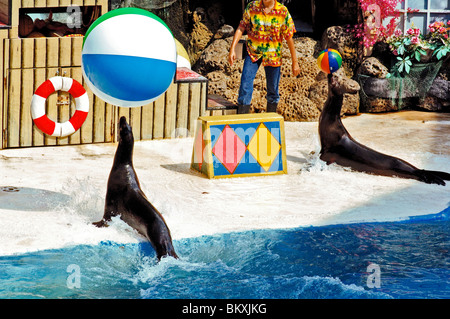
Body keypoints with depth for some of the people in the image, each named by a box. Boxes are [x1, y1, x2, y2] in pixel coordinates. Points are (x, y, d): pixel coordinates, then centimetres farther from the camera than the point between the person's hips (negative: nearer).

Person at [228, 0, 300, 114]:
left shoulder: (283, 12, -10)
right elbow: (241, 28, -1)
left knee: (272, 89, 9)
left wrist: (295, 62, -1)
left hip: (273, 56, 0)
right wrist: (232, 49, -9)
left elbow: (289, 38, -4)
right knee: (245, 85, -11)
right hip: (253, 52, 0)